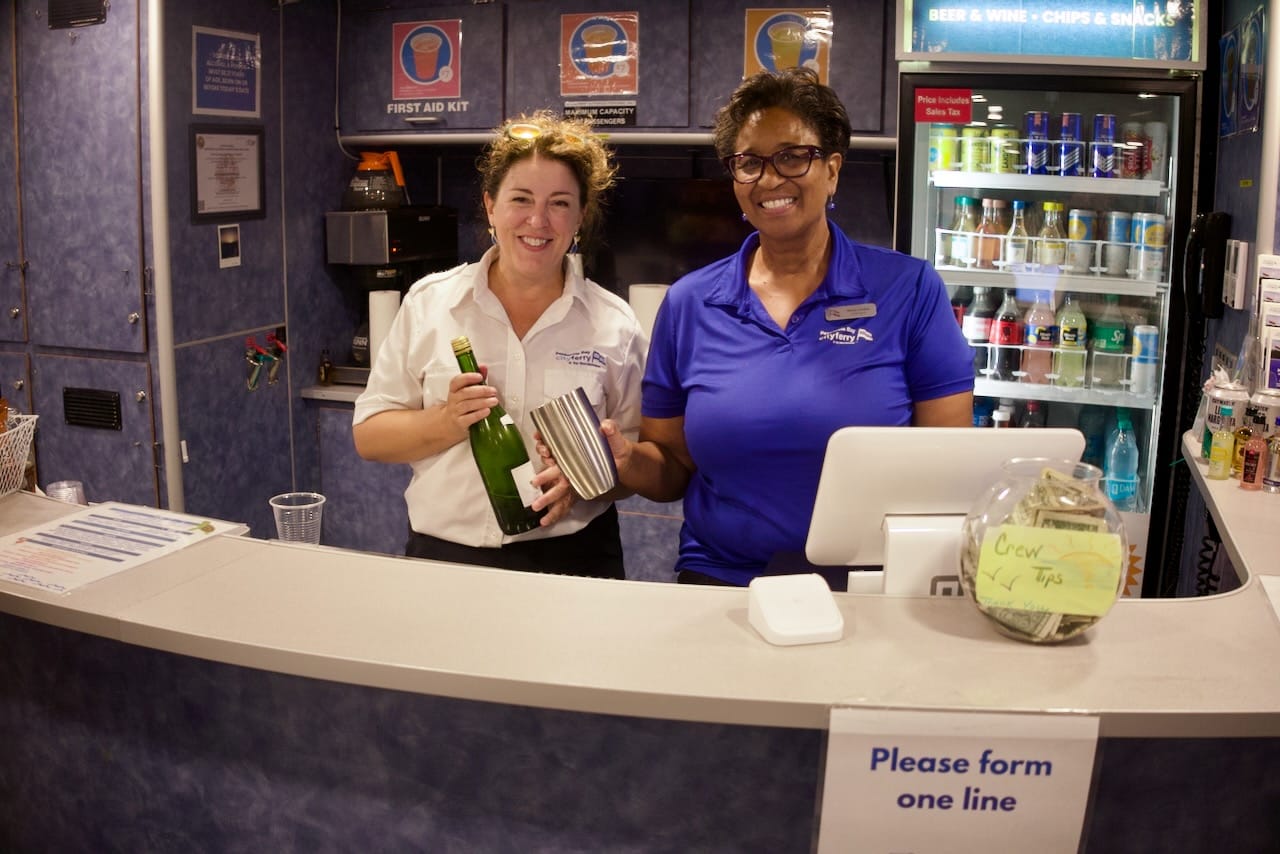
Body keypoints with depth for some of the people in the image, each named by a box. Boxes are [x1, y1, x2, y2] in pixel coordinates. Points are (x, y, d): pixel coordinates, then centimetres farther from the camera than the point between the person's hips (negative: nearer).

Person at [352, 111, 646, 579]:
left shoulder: (614, 324, 3)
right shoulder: (428, 303, 4)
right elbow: (368, 435, 4)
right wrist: (447, 422, -13)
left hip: (571, 561, 0)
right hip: (443, 554, 0)